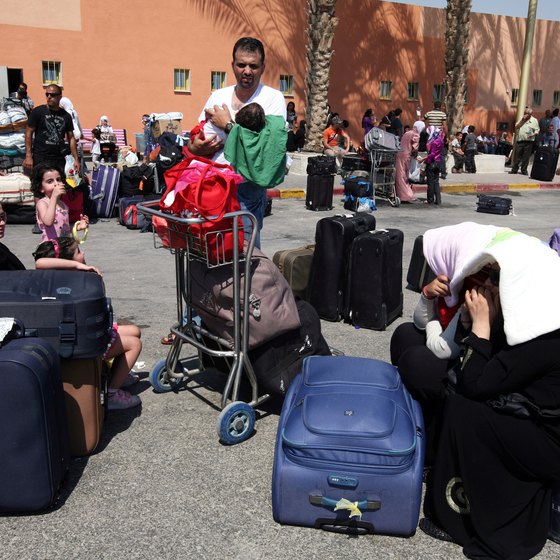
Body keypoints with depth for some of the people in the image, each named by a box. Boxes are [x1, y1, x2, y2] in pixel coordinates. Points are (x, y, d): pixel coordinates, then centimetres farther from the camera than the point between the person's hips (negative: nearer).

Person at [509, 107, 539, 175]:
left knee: (526, 157, 1)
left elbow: (537, 130, 3)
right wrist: (522, 120, -5)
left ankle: (524, 170, 9)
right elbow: (516, 127, 3)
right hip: (519, 141, 2)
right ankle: (514, 169, 6)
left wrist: (533, 134, -16)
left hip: (529, 142, -2)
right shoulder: (521, 119, 14)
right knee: (517, 156, 0)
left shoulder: (534, 120, 6)